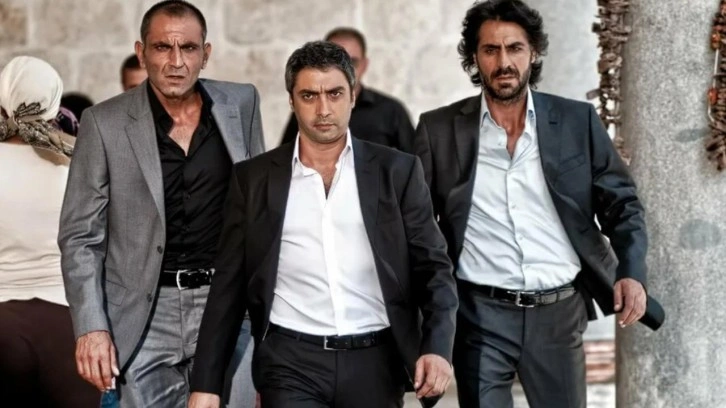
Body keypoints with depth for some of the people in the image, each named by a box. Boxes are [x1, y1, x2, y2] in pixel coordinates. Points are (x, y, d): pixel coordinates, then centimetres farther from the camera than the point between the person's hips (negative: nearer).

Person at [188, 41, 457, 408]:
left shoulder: (397, 171, 4)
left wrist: (438, 347, -13)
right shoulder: (255, 177, 5)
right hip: (291, 362, -1)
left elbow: (432, 267, 3)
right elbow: (229, 286, 7)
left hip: (375, 362, 1)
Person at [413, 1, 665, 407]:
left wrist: (632, 272, -11)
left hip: (558, 314, 1)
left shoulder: (577, 121, 3)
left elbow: (623, 203, 5)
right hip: (480, 315, -1)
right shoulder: (439, 129, 2)